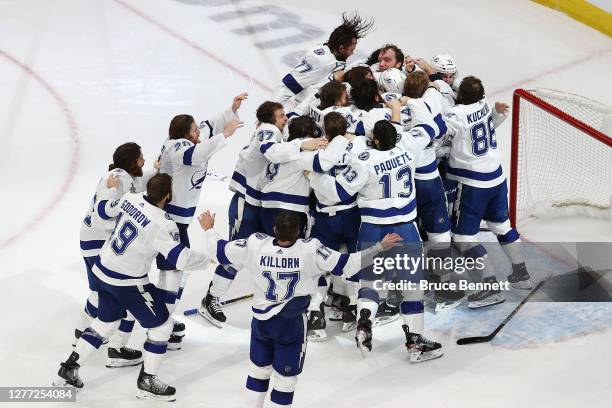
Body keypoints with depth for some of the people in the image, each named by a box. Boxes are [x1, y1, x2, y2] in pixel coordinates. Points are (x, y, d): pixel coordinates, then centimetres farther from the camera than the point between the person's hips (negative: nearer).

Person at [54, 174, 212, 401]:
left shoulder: (131, 198, -5)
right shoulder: (162, 224, -26)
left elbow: (107, 209, 16)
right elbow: (180, 259, -30)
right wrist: (210, 258, -15)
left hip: (103, 271, 8)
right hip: (127, 283, -8)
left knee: (106, 321, 26)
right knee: (161, 325, 8)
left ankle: (69, 370, 27)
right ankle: (147, 382, 15)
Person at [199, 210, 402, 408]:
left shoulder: (254, 245, -17)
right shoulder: (310, 251, -24)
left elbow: (220, 251, -4)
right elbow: (347, 264, -19)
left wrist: (209, 228, 16)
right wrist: (381, 247, -9)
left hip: (261, 320, 3)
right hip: (292, 325, -3)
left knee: (259, 369, 22)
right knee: (285, 378, 11)